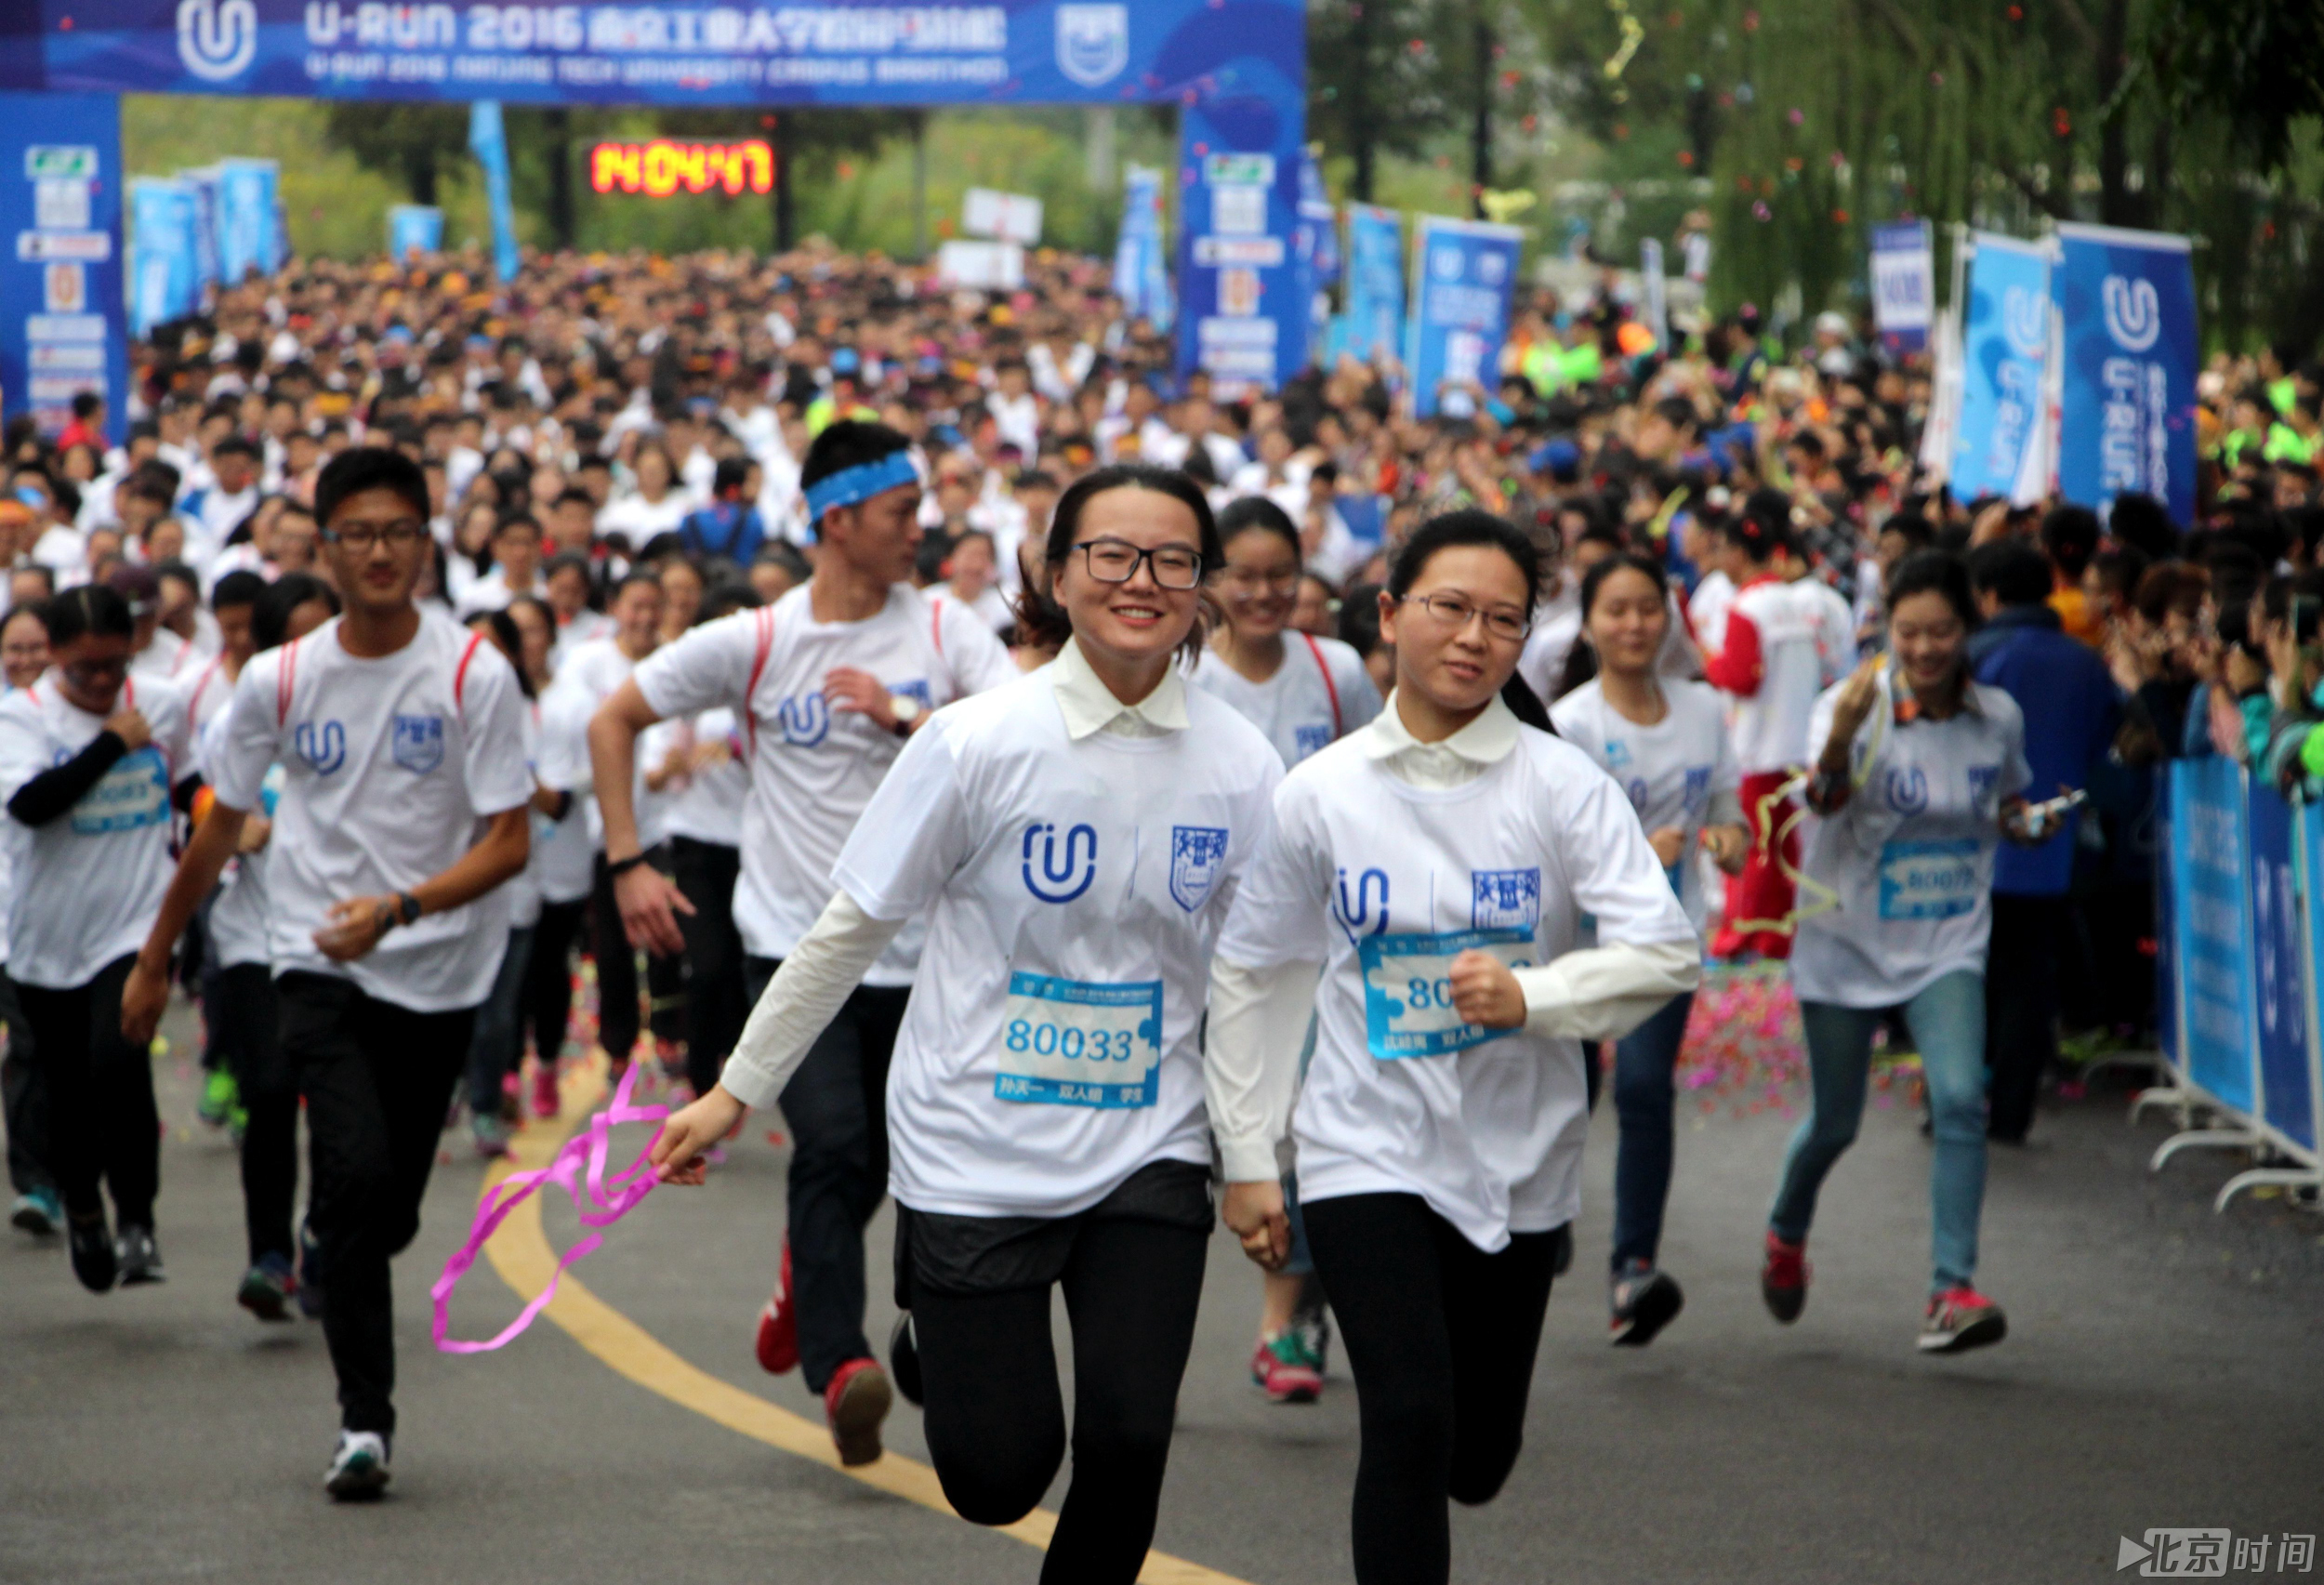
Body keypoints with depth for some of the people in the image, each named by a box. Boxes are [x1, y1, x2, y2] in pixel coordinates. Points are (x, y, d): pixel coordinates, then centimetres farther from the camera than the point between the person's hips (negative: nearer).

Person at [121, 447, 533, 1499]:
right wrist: (154, 961, 19)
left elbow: (507, 843, -8)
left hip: (440, 973, 0)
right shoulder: (278, 681, 0)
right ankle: (364, 1419, -17)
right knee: (356, 1172, -21)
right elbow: (220, 830, 13)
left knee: (388, 1209, 6)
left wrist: (397, 908, -22)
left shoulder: (475, 674, -6)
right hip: (318, 965, 0)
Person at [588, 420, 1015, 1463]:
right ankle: (840, 1368, -25)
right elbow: (613, 721, 8)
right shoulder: (753, 642, -3)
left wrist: (905, 713, -20)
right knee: (833, 1145, -21)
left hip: (913, 952, 3)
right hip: (793, 945, -3)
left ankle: (803, 1279, 45)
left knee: (869, 1169, 14)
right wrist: (628, 864, 2)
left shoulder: (944, 627, 2)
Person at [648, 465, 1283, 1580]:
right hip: (974, 1147, -2)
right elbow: (849, 929, -2)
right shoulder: (978, 742, -11)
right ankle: (936, 1349, 34)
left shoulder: (1241, 768, -3)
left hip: (1147, 1154, 2)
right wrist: (736, 1089, 1)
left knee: (1128, 1441, -12)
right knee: (997, 1478, 0)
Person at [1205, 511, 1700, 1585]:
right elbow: (1252, 977, 8)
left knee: (1478, 1457, 14)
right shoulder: (1320, 794, -2)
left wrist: (1531, 994, -27)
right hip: (1368, 1155, -1)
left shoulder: (1561, 785, -6)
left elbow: (1668, 953, -12)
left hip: (1521, 1163, 1)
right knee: (1409, 1423, -18)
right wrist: (1246, 1157, 6)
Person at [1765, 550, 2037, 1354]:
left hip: (1948, 945, 2)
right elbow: (1824, 800, -33)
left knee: (1960, 1098, -20)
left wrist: (2024, 821, -7)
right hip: (1847, 941, -2)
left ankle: (1953, 1290, -19)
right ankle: (1786, 1234, 43)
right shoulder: (1856, 704, -15)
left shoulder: (1998, 716, -2)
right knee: (1835, 1122, 11)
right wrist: (1841, 738, -54)